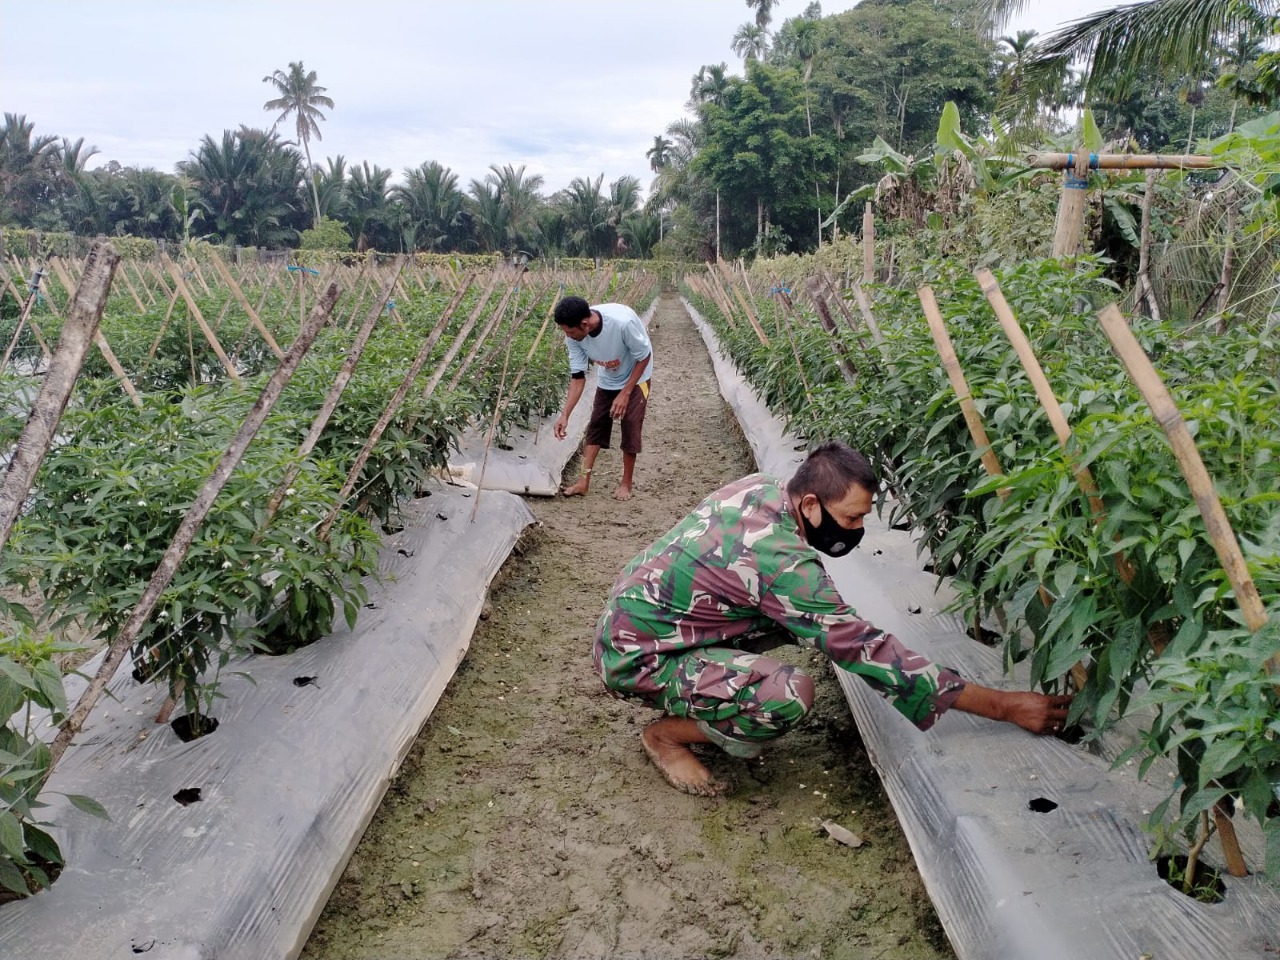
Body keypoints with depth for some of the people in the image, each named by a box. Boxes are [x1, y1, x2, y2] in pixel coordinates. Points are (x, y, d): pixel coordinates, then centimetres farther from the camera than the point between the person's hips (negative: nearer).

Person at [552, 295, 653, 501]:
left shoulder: (623, 322, -39)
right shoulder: (574, 336, -24)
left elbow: (644, 357, -23)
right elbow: (578, 376, -15)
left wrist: (625, 393, -22)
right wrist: (565, 415, -20)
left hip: (635, 378, -4)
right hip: (607, 380, 4)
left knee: (630, 427, -7)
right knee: (596, 425, 1)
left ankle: (627, 483, 8)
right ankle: (584, 481, 5)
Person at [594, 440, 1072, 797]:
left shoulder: (759, 487, -4)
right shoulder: (782, 562, -29)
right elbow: (867, 651, -27)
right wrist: (1003, 706, -22)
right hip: (636, 657, -9)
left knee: (795, 617, 7)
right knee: (790, 695, -28)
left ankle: (700, 707, 15)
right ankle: (666, 734, -3)